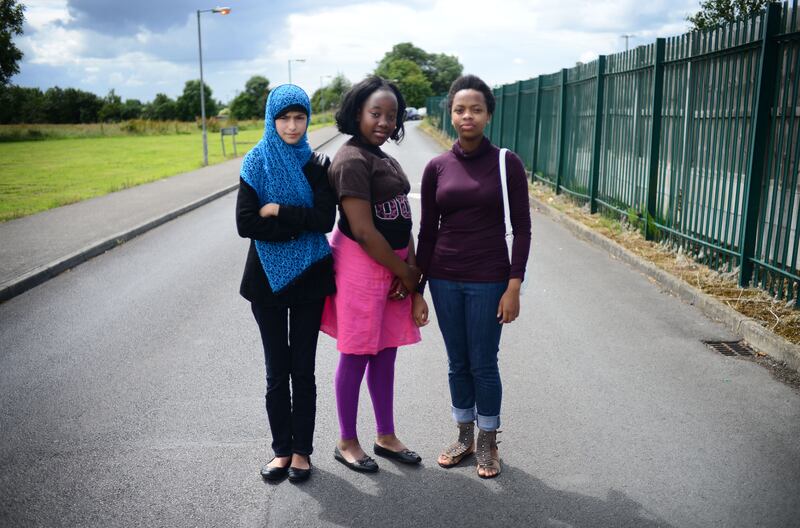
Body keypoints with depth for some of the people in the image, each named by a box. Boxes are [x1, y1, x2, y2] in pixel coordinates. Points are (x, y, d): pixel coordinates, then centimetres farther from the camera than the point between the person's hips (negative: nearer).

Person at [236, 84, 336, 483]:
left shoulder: (318, 165, 0)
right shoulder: (256, 163, -2)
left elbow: (326, 219, -12)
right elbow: (245, 224, -13)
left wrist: (278, 211, -16)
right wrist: (299, 224, -15)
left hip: (309, 277, 0)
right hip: (268, 277, 0)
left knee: (303, 368, 8)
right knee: (277, 370, 9)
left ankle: (302, 450, 22)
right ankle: (281, 448, 24)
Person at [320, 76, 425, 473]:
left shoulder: (384, 159, 13)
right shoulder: (352, 161, -16)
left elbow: (401, 217, 10)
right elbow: (364, 232, -21)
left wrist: (411, 264, -5)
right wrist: (405, 272, -12)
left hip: (392, 266, 9)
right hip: (362, 266, -8)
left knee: (385, 353, 16)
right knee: (356, 356, 5)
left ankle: (386, 436, 30)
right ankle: (346, 442, 23)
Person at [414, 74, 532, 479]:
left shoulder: (507, 163, -5)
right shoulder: (437, 168, 1)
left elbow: (522, 228, -5)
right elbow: (427, 232, 4)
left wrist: (514, 286, -11)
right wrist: (417, 291, 4)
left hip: (489, 281, -2)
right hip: (444, 280, 3)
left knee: (483, 365, 6)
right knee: (457, 363, 13)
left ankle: (487, 443, 27)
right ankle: (464, 437, 32)